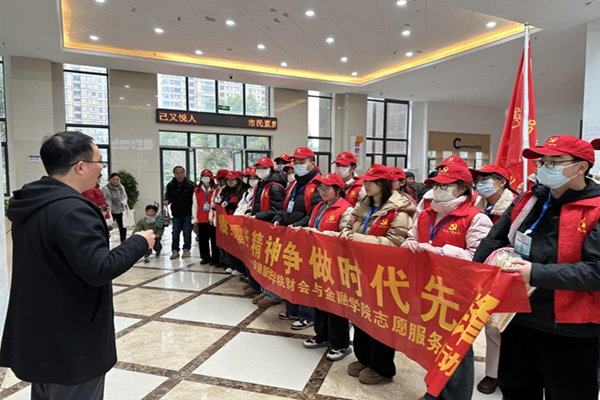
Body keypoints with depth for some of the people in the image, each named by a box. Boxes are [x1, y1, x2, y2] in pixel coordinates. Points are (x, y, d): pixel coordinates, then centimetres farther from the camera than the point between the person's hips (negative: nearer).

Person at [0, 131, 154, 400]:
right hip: (71, 343, -9)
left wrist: (94, 225, 14)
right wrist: (139, 242, -16)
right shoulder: (71, 211, -25)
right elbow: (99, 270, -29)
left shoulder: (30, 205, 6)